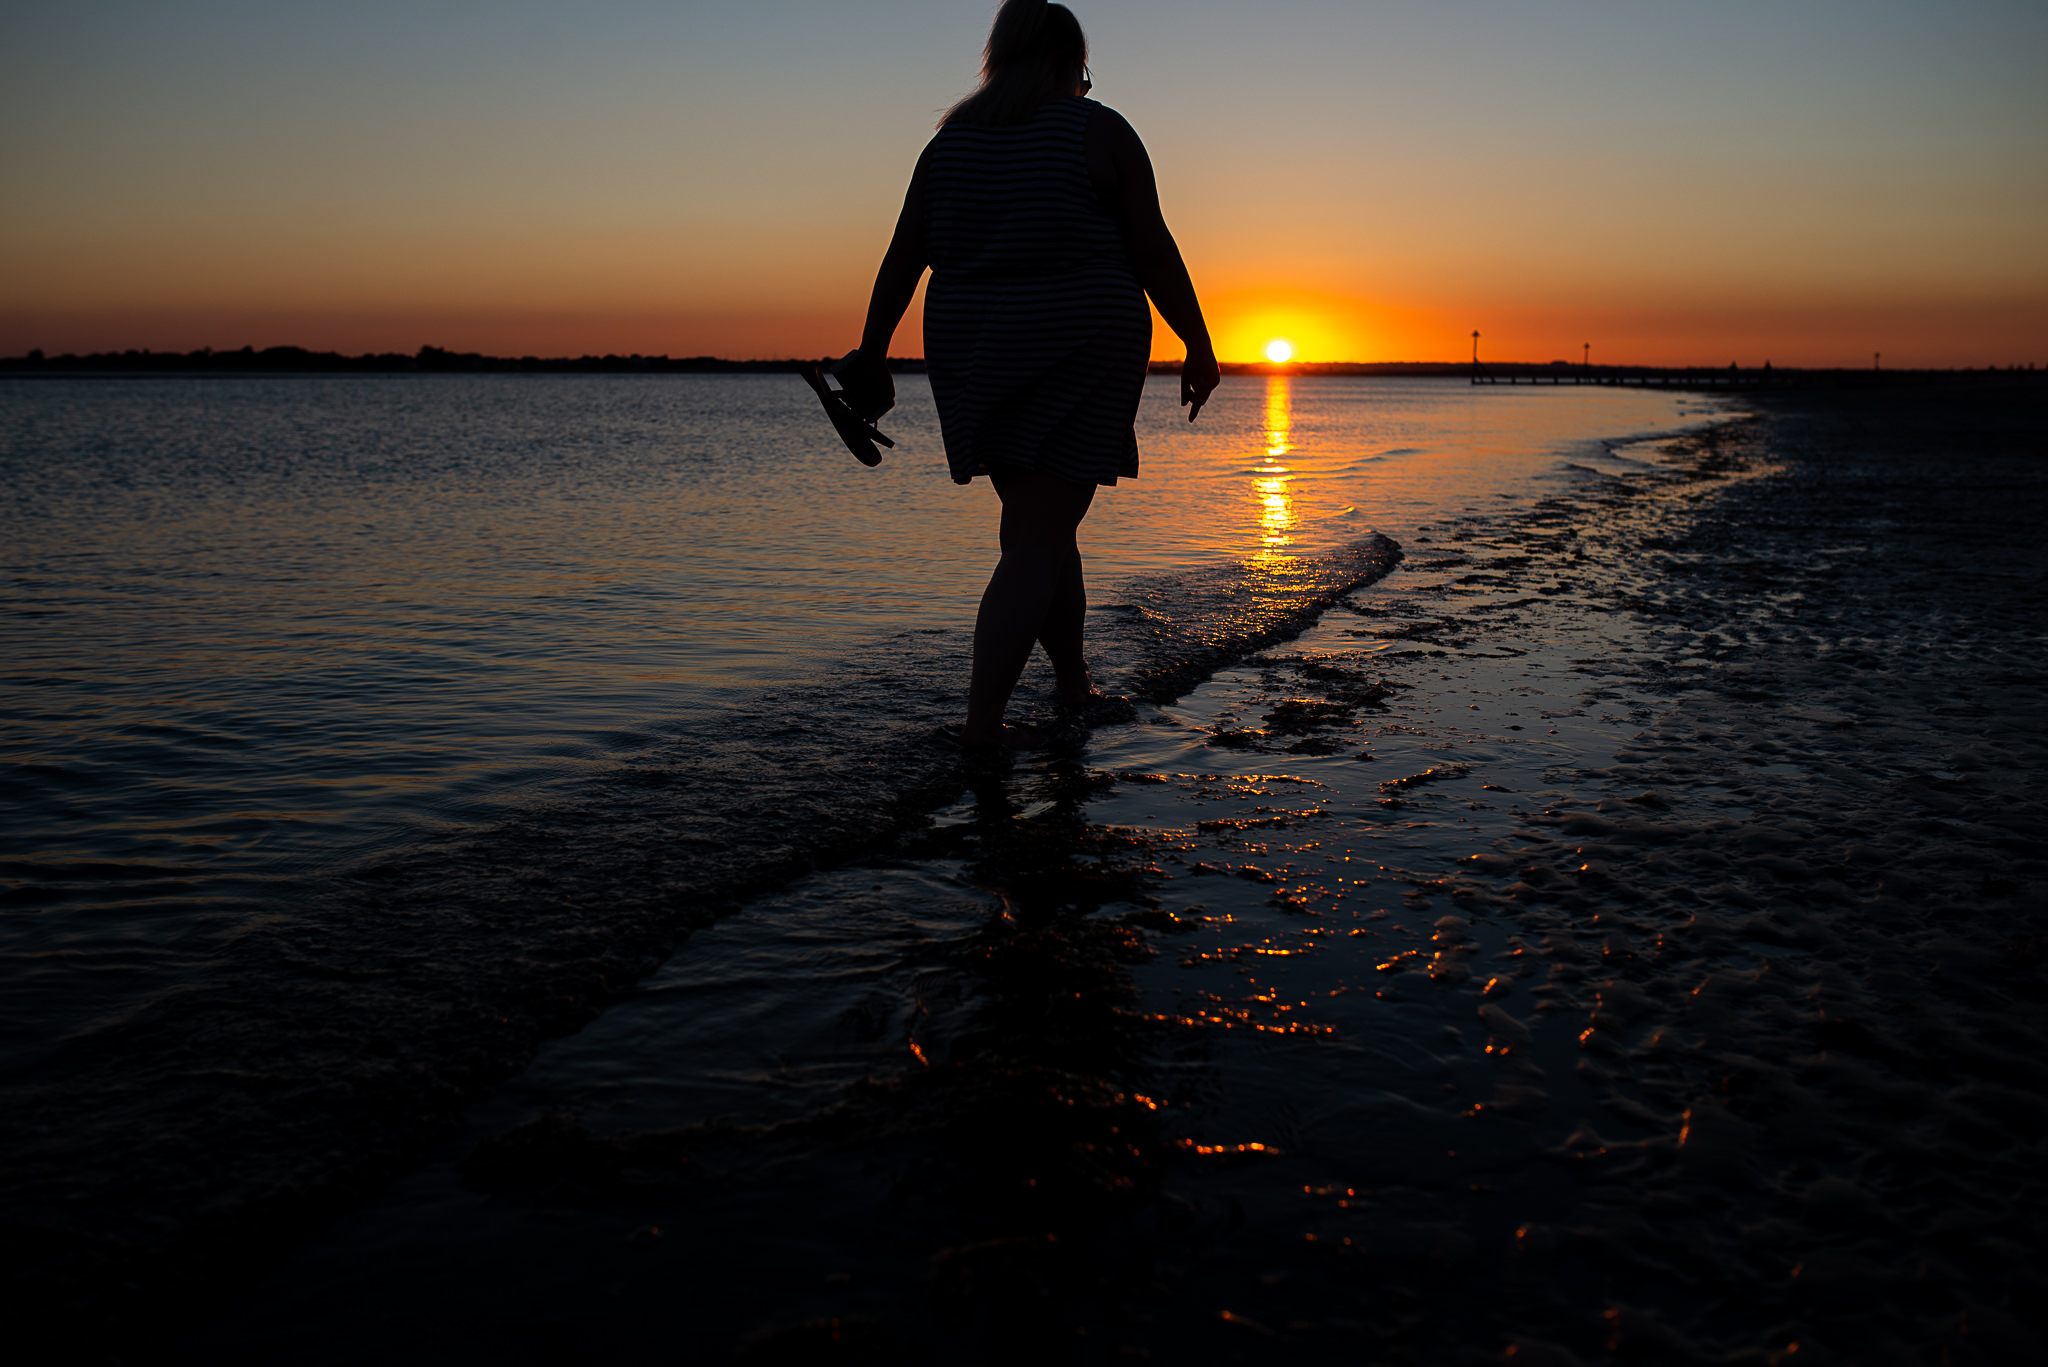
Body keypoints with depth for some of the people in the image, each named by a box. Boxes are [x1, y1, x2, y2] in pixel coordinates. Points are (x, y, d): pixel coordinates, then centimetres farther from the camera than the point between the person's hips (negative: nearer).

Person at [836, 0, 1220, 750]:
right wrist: (1199, 347, 2)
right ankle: (982, 719, -11)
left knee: (1041, 523, 18)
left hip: (972, 355, 5)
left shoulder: (951, 140, 9)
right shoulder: (1101, 132, -3)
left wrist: (872, 350, 12)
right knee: (1037, 540, -4)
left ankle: (1072, 677, 31)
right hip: (1081, 354, -5)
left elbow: (903, 256, 6)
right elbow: (1155, 253, -6)